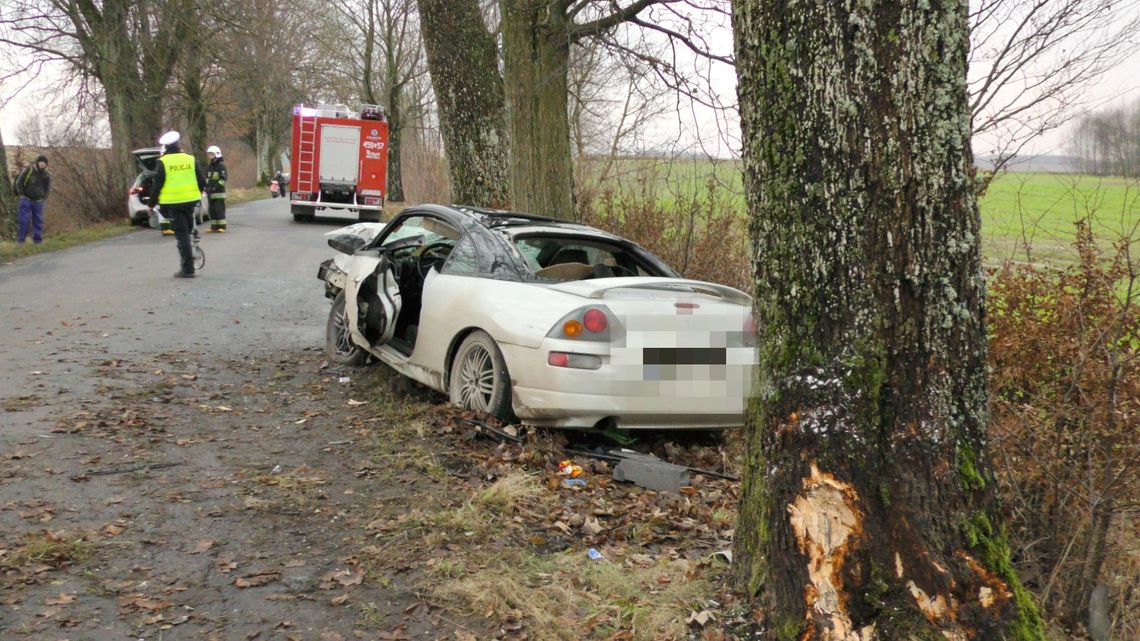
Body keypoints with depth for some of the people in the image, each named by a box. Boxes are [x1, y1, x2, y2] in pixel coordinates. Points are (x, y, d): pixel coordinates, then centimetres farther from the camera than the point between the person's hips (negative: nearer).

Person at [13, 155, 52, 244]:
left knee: (38, 220, 3)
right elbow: (19, 182, -4)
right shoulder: (28, 170, -11)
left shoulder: (47, 174, -1)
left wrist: (43, 198, 2)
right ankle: (20, 239, -1)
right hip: (26, 199, -3)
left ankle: (37, 239, 10)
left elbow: (48, 188, 13)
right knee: (23, 219, -6)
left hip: (38, 201, 3)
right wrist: (21, 195, -7)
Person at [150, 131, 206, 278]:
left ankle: (188, 269, -1)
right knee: (187, 231, 23)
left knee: (182, 235, -1)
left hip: (172, 203, -3)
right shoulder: (191, 160, 2)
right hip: (190, 201, 3)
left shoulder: (163, 162, -6)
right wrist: (197, 194, 23)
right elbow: (202, 181, 5)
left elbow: (157, 185, -6)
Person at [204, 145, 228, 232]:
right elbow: (206, 178, 22)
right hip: (210, 193, 7)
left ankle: (222, 226, -4)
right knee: (212, 210, 7)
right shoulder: (209, 167, 16)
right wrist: (207, 188, 5)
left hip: (219, 192, -7)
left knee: (220, 209, -8)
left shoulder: (221, 165, -6)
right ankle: (214, 226, 11)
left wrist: (215, 187, -19)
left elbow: (223, 179, -13)